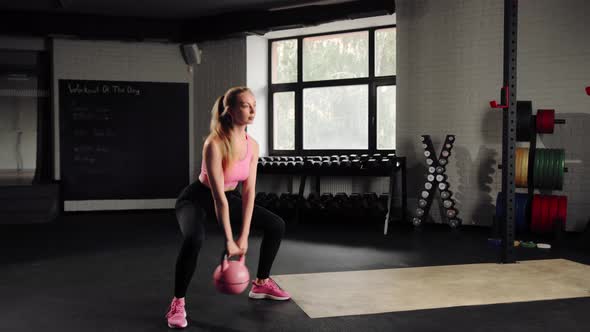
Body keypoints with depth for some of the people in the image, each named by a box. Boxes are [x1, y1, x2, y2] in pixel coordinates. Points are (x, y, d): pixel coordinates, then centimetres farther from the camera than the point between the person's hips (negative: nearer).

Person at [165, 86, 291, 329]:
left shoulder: (252, 145, -10)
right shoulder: (214, 144, -31)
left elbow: (249, 191, -11)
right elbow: (218, 196, -31)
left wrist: (244, 236, -16)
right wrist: (229, 241, -30)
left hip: (228, 197, 7)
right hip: (197, 199, -7)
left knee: (276, 225, 3)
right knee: (194, 239, -37)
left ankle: (261, 284, 21)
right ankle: (178, 302, -16)